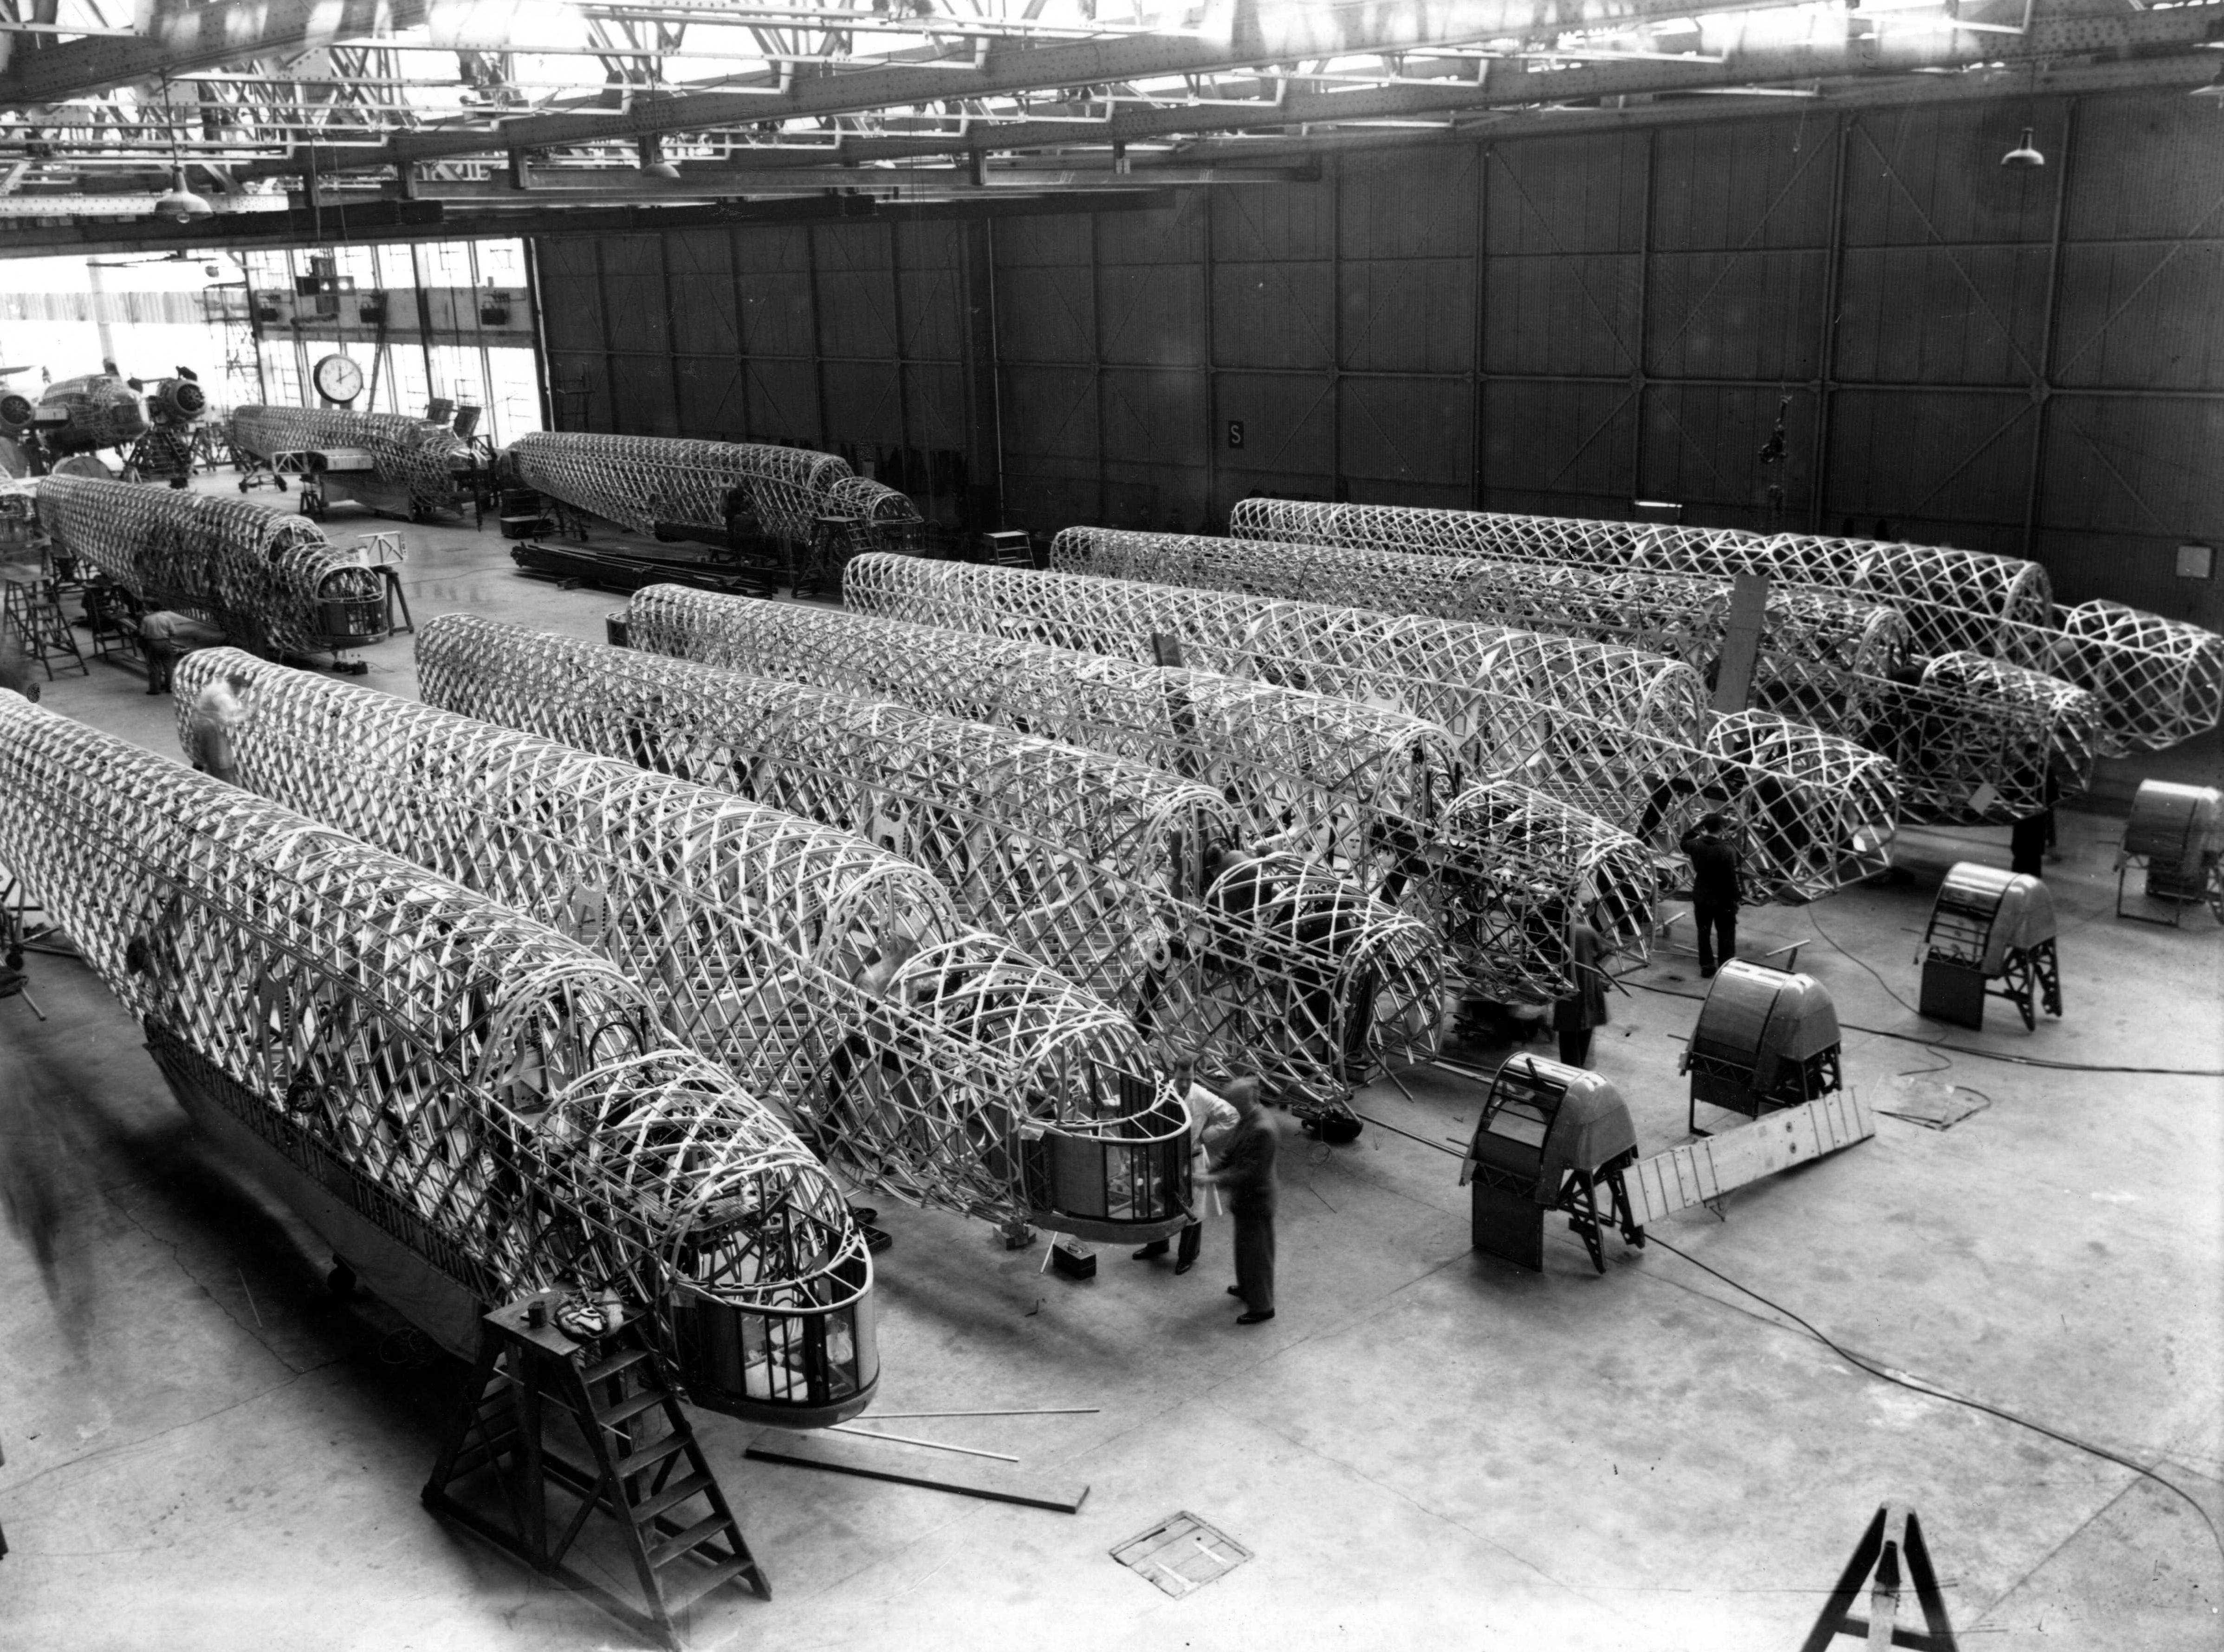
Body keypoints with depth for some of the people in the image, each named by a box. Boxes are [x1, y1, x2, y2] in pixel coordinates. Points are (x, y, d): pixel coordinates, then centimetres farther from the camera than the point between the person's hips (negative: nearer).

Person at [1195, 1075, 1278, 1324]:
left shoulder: (1263, 1130, -31)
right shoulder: (1246, 1119, -1)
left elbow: (1248, 1172, -28)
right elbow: (1228, 1149, 5)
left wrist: (1214, 1179, -27)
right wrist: (1212, 1171, -9)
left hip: (1255, 1201, -9)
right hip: (1244, 1198, 9)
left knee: (1256, 1251, 5)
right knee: (1245, 1246, 27)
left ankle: (1262, 1306, 20)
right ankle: (1247, 1287, 48)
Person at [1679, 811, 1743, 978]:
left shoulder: (1696, 845, -10)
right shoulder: (1727, 850, -24)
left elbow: (1684, 843, 17)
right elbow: (1732, 879, -19)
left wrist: (1695, 826, 11)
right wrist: (1735, 900, -8)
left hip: (1701, 897, 4)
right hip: (1723, 900, -4)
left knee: (1704, 934, 17)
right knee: (1726, 937, 10)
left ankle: (1706, 968, 22)